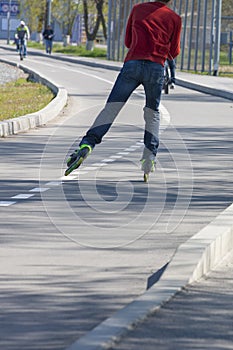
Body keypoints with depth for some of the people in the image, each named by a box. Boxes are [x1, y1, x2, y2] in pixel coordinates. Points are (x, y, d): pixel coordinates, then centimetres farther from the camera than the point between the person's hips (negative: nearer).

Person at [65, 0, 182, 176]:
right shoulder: (174, 18, 11)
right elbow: (174, 53, 18)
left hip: (132, 62, 0)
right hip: (156, 67, 0)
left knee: (111, 108, -5)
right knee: (152, 113, 16)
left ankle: (86, 145, -21)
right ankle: (150, 155, 5)